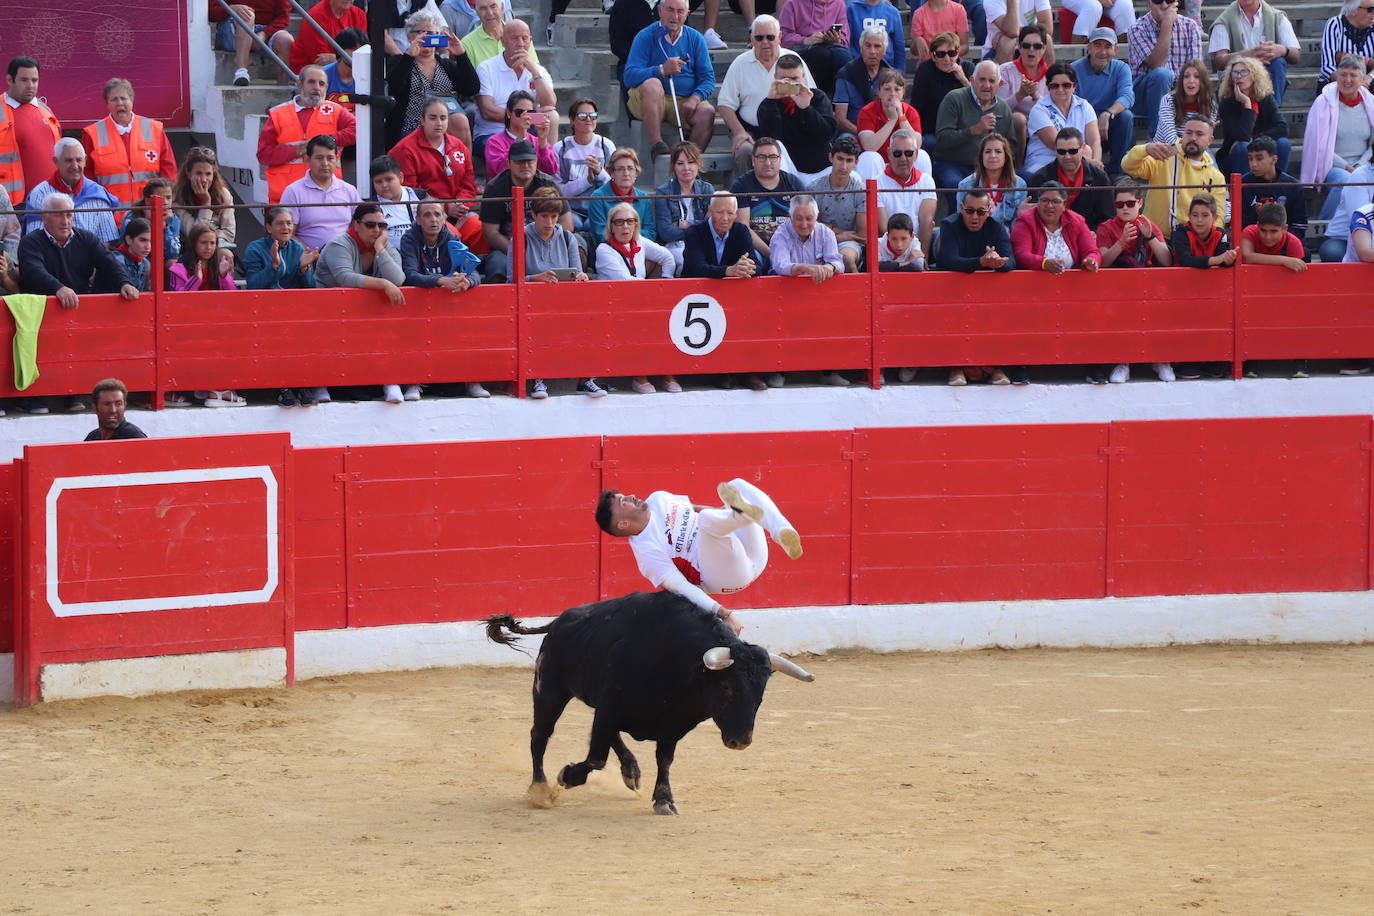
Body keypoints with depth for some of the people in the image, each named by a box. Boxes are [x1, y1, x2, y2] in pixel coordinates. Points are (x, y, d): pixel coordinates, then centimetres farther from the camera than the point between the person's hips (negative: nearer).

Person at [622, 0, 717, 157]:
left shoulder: (695, 38, 10)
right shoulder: (646, 37, -1)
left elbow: (708, 78, 6)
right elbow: (629, 77, -13)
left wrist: (695, 98, -15)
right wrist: (662, 70, -27)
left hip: (686, 102, 2)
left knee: (707, 112, -28)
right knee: (652, 84, -34)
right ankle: (657, 145, -35)